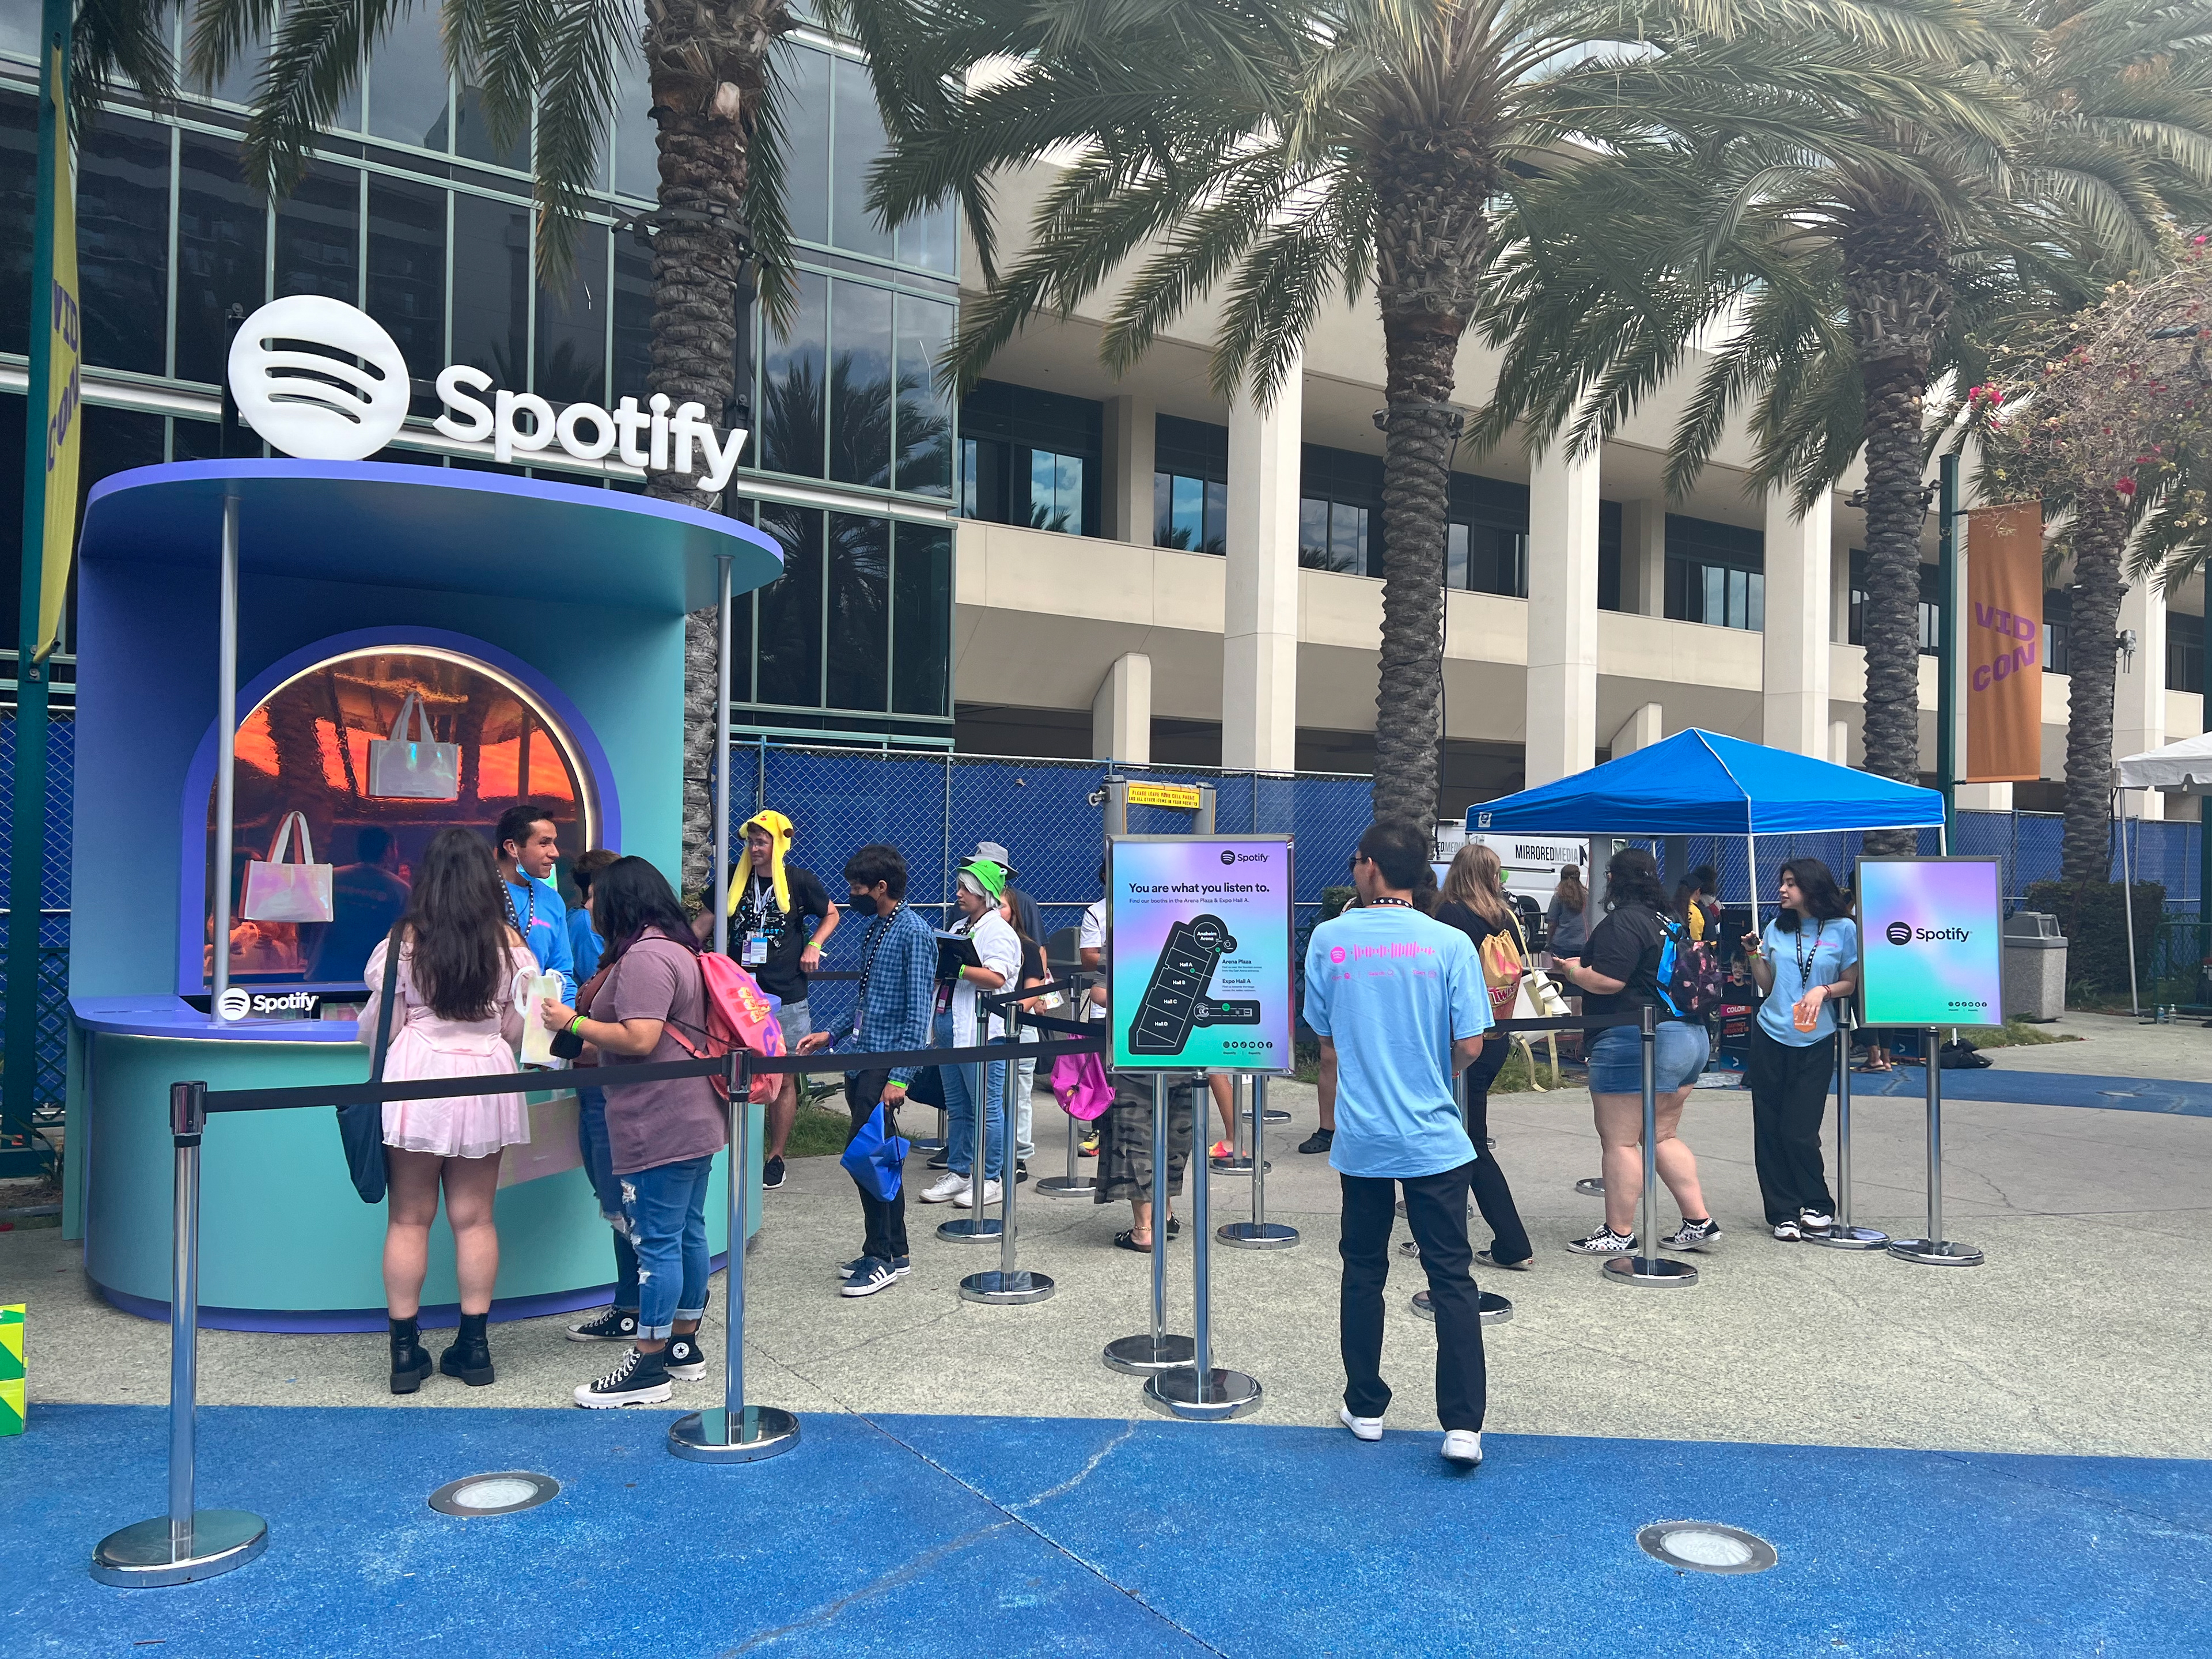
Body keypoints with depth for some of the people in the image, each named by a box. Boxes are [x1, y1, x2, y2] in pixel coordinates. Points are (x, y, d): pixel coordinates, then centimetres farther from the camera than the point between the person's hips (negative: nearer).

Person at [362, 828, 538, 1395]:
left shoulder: (403, 941, -7)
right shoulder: (509, 943, -2)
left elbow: (377, 1027, 0)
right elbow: (517, 1029, 4)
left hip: (416, 1080, -2)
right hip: (485, 1079, 2)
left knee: (409, 1218, 7)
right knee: (474, 1217, 9)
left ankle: (405, 1350, 11)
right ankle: (474, 1345, 15)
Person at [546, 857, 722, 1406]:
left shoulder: (644, 957, -16)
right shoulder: (678, 949, 17)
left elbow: (640, 1039, -24)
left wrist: (576, 1023, -11)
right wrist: (588, 1045, 24)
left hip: (660, 1128, -11)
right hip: (694, 1119, 11)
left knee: (657, 1243, -3)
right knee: (688, 1233, 15)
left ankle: (649, 1368, 5)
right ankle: (684, 1347, 26)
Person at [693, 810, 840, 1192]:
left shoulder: (799, 881, 1)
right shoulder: (735, 879, 5)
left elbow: (830, 914, 15)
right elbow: (704, 924, 11)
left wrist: (813, 946, 0)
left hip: (787, 996, -1)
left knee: (783, 1078, 3)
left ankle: (776, 1157, 14)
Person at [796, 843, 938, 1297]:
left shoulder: (915, 934, -13)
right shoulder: (874, 932, 15)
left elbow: (918, 1012, -17)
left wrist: (900, 1076, -20)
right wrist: (832, 1037, 19)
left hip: (886, 1061, -9)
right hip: (860, 1057, 9)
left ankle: (881, 1258, -1)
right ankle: (894, 1253, 21)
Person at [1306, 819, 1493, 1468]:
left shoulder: (1328, 938, -4)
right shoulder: (1450, 943, -8)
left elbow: (1325, 1043, 4)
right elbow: (1470, 1046, -7)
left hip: (1361, 1139, 1)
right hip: (1435, 1139, -1)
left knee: (1363, 1272, 15)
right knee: (1451, 1278, 6)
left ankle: (1365, 1408, 24)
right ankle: (1463, 1425, 2)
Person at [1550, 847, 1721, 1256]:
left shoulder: (1622, 922, -14)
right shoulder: (1667, 920, 14)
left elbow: (1608, 981, -22)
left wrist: (1572, 971, -3)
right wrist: (1586, 965, 25)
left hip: (1637, 1040, -10)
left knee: (1619, 1141, 0)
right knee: (1663, 1135, 19)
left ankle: (1619, 1233, 6)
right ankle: (1700, 1222, 18)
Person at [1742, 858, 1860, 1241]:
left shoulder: (1843, 929, 0)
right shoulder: (1776, 929, 9)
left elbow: (1851, 984, 4)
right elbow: (1766, 986, 11)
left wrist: (1824, 990, -13)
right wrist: (1753, 953, -3)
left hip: (1815, 1041, -3)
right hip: (1770, 1037, 3)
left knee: (1799, 1131, -7)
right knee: (1769, 1130, 3)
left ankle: (1817, 1207, 11)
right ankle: (1783, 1213, 12)